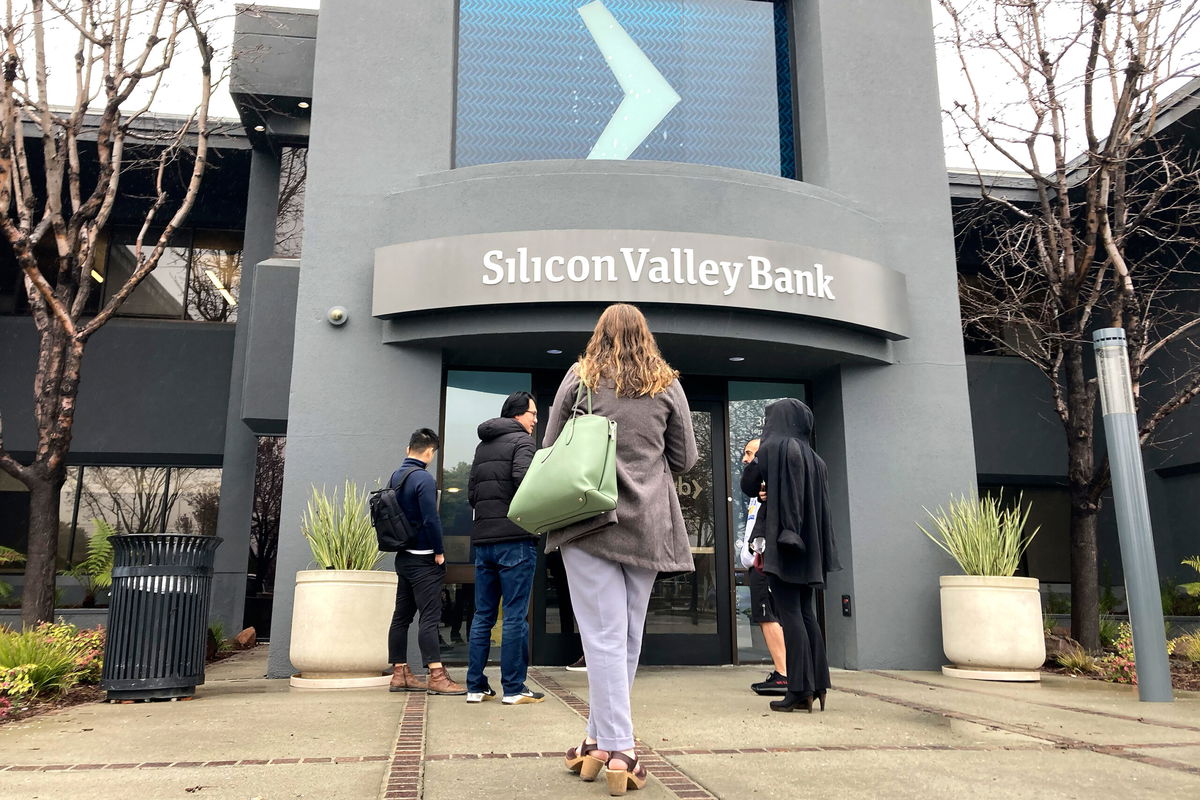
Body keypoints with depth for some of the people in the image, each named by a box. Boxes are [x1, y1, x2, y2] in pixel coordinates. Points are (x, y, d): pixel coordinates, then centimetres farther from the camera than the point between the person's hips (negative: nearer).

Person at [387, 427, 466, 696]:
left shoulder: (395, 477, 10)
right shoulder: (424, 479, -16)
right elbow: (431, 520, -20)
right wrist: (439, 552, -10)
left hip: (403, 557, 8)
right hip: (423, 559, -8)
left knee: (402, 616, 10)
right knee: (429, 617, -8)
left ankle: (399, 674, 15)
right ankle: (437, 677, -9)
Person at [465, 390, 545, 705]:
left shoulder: (482, 446, 19)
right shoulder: (521, 440, -4)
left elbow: (471, 492, 16)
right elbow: (523, 479, -20)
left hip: (482, 540, 7)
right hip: (515, 539, -7)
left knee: (482, 616, 11)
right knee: (515, 616, -2)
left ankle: (475, 686, 14)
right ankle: (513, 688, 2)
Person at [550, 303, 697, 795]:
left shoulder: (580, 377, 4)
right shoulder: (667, 385, 7)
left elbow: (550, 449, 8)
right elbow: (685, 458, 11)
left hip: (589, 520, -2)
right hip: (648, 525, 2)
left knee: (604, 635, -3)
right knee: (628, 638, 11)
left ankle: (616, 749, -7)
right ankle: (600, 738, 19)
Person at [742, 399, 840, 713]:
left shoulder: (772, 447, -5)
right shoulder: (813, 457, 15)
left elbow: (748, 485, -1)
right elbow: (819, 501, 17)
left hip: (781, 539, -7)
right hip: (808, 543, 7)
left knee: (790, 614, -6)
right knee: (806, 613, 11)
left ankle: (800, 690, -7)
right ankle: (817, 685, 12)